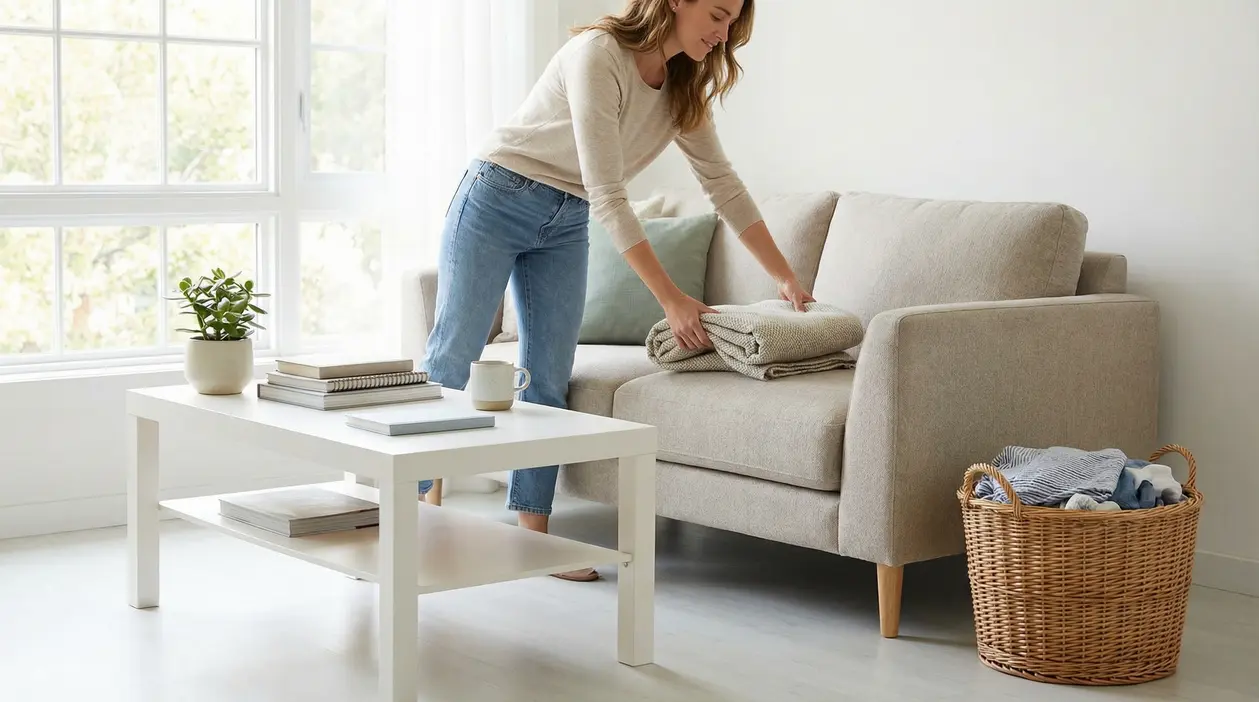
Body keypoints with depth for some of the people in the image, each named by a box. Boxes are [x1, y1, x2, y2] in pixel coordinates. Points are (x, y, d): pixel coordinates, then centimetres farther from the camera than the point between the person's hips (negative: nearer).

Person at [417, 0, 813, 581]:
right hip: (497, 201, -7)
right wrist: (671, 300, -29)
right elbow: (607, 196, -28)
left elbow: (722, 183, 7)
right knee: (453, 360, -5)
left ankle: (531, 533, 5)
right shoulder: (598, 55, -26)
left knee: (549, 377, 1)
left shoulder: (685, 85, -2)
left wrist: (785, 276, 4)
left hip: (565, 223, 7)